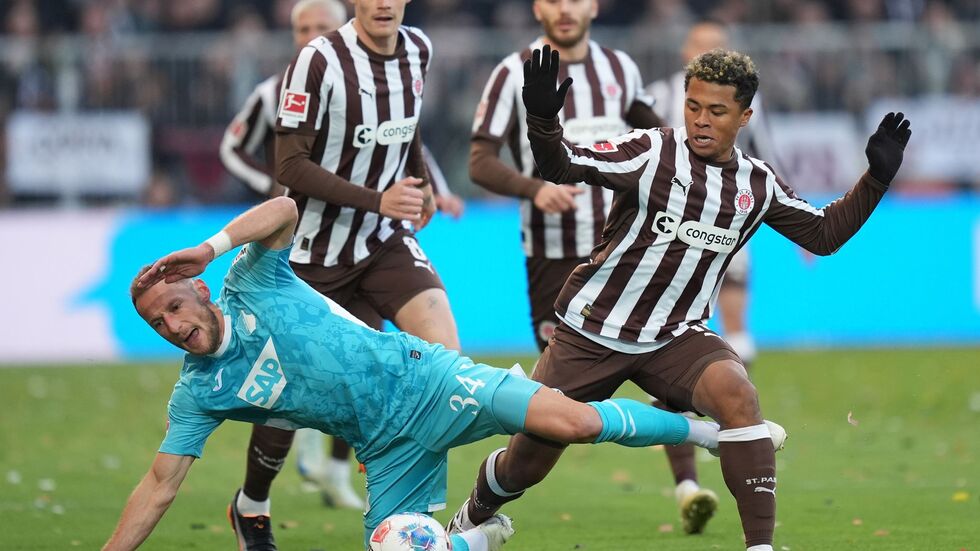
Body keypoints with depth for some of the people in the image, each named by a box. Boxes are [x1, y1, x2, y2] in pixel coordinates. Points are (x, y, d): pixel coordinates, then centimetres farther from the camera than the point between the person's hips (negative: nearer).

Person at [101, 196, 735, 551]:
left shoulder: (250, 284, -8)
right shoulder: (197, 393, 1)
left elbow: (285, 209, -25)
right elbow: (160, 487, 1)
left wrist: (209, 249, -36)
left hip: (421, 378, -4)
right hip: (391, 447, 4)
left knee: (570, 419, -19)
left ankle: (700, 429, 3)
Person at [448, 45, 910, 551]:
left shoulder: (758, 184, 2)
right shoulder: (653, 151, -13)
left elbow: (824, 234, 15)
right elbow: (563, 167, -25)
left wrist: (876, 178, 3)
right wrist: (542, 121, -45)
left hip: (674, 338, 2)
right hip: (591, 331, -2)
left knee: (737, 394, -30)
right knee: (526, 464, 5)